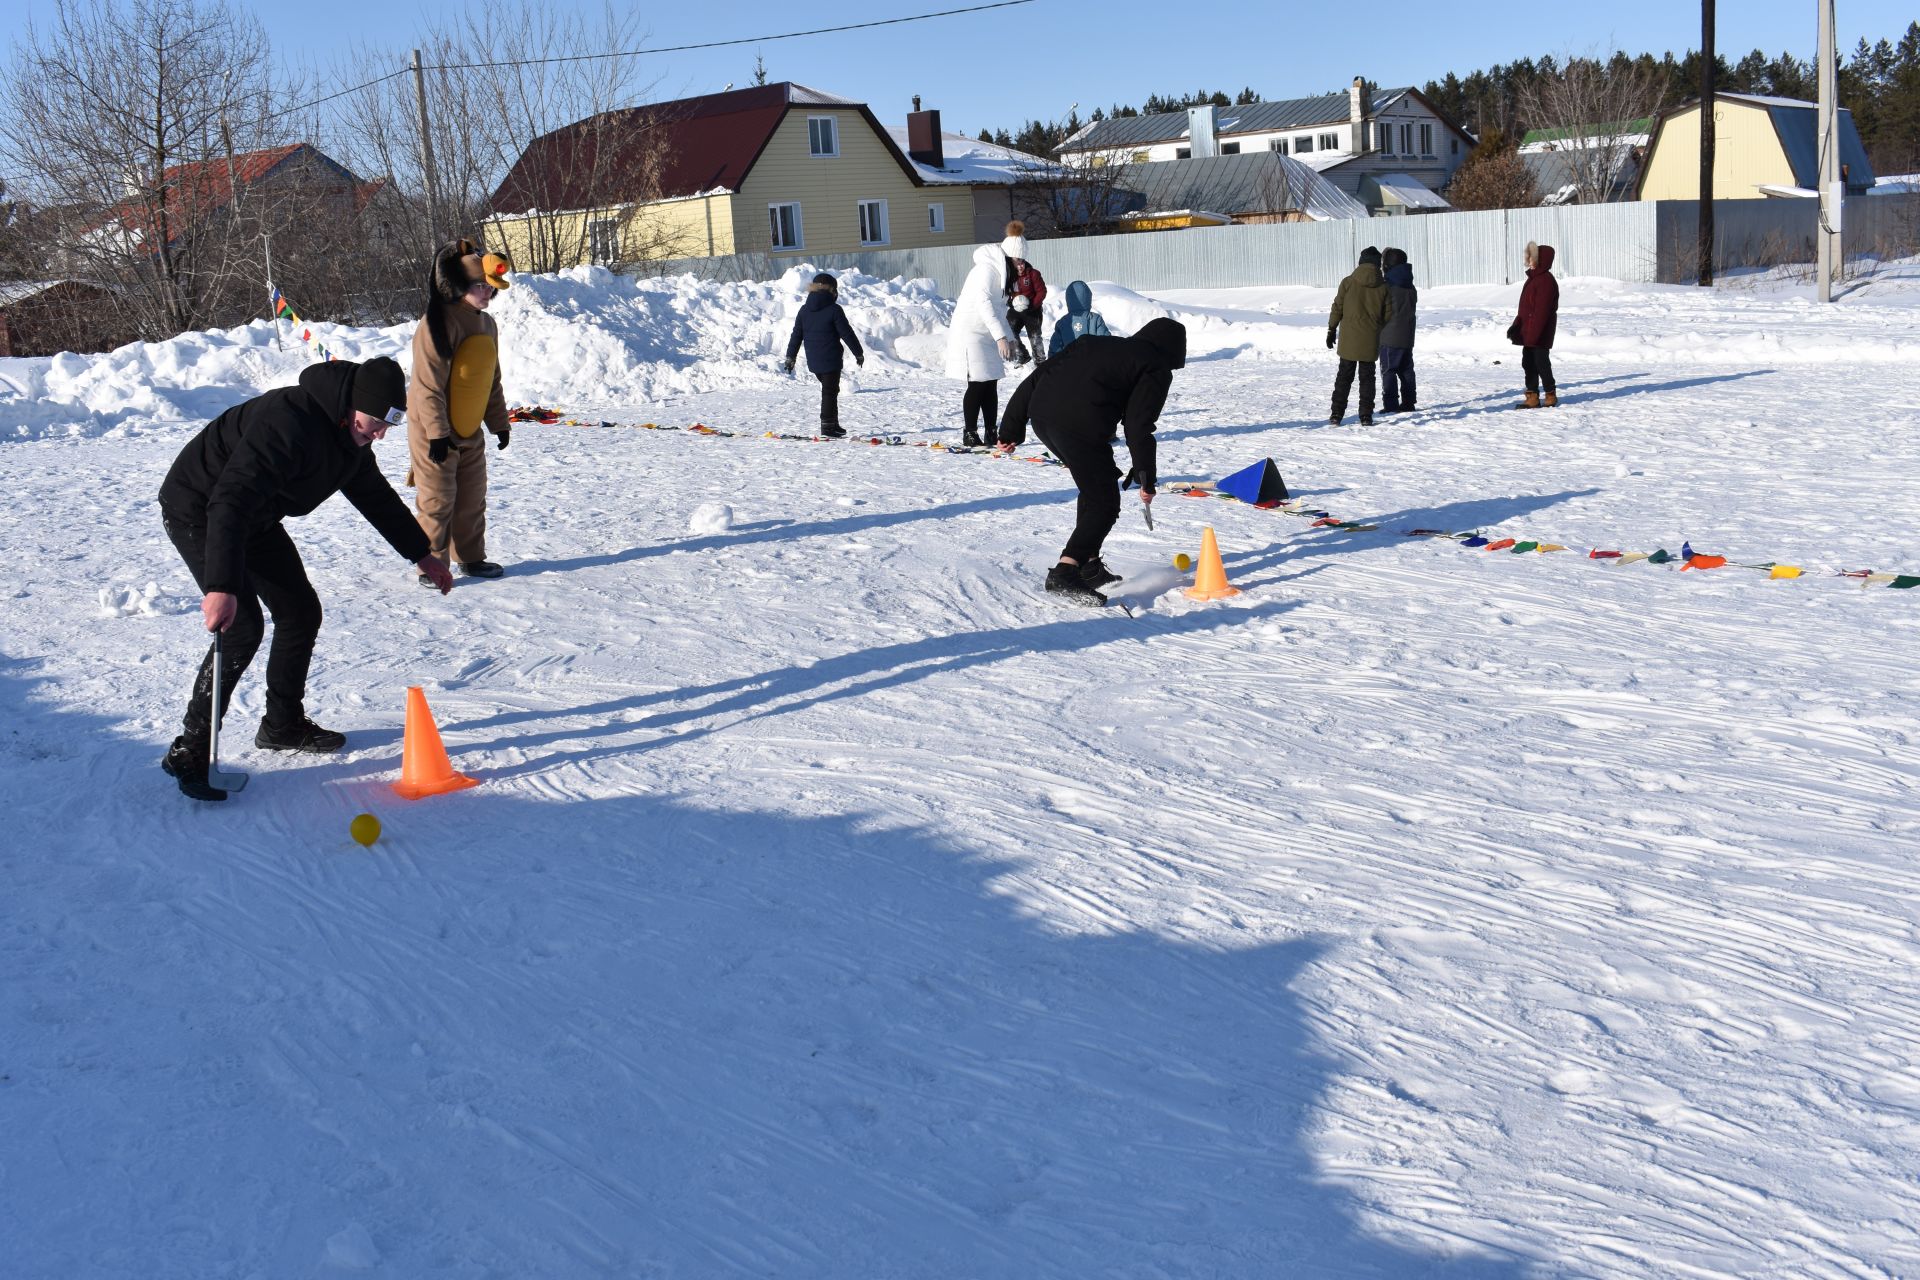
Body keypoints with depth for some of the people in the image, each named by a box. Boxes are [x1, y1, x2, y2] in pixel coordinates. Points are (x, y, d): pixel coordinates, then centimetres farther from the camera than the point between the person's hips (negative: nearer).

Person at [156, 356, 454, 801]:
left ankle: (284, 725, 25)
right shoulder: (288, 423, -35)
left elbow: (375, 495, 14)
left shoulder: (349, 435, -4)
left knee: (302, 612, 9)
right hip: (199, 511, -9)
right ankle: (190, 751, -11)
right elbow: (230, 501, -43)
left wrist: (420, 553, 18)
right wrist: (222, 587, -52)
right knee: (243, 628, -19)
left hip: (254, 517, 10)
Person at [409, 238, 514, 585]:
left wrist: (499, 422, 17)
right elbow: (429, 385, -20)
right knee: (437, 502, -3)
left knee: (472, 500, 13)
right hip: (433, 433, -8)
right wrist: (437, 432, -22)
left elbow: (491, 382, 18)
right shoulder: (438, 323, -18)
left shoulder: (487, 325, 8)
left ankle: (471, 558, 25)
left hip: (470, 432, 8)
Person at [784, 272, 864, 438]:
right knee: (830, 392, 0)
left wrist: (790, 357, 16)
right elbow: (847, 334, -9)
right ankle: (827, 425, -4)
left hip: (813, 361, 6)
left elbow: (796, 335, 9)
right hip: (831, 360, -6)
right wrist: (859, 353, 1)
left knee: (829, 389, 20)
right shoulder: (834, 310, -11)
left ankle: (833, 424, 23)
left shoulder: (804, 310, 6)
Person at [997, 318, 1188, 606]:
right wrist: (1147, 478, 5)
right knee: (1104, 504, 4)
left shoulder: (1095, 343, 29)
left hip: (1040, 414, 7)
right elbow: (1139, 426, -1)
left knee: (1094, 488, 26)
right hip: (1080, 428, -7)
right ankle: (1064, 573, -10)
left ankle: (1089, 564, 28)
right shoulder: (1157, 369, 11)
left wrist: (1011, 428, 23)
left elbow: (1037, 378, 23)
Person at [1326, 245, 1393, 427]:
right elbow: (1388, 315, 3)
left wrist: (1331, 330, 8)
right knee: (1367, 377, 8)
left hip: (1348, 339, 0)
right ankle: (1366, 416, 4)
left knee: (1344, 376, 8)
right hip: (1371, 341, 0)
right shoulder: (1384, 286, -1)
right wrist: (1382, 334, 17)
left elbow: (1337, 308, -2)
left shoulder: (1348, 282, -5)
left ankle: (1336, 414, 5)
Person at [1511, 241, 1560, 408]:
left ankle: (1551, 397, 8)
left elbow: (1541, 310, -23)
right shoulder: (1533, 278, 15)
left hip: (1540, 334, -10)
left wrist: (1534, 333, -25)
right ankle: (1532, 397, 14)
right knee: (1528, 363, 10)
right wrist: (1516, 326, 16)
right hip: (1529, 333, 10)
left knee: (1541, 363, -3)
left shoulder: (1546, 281, -17)